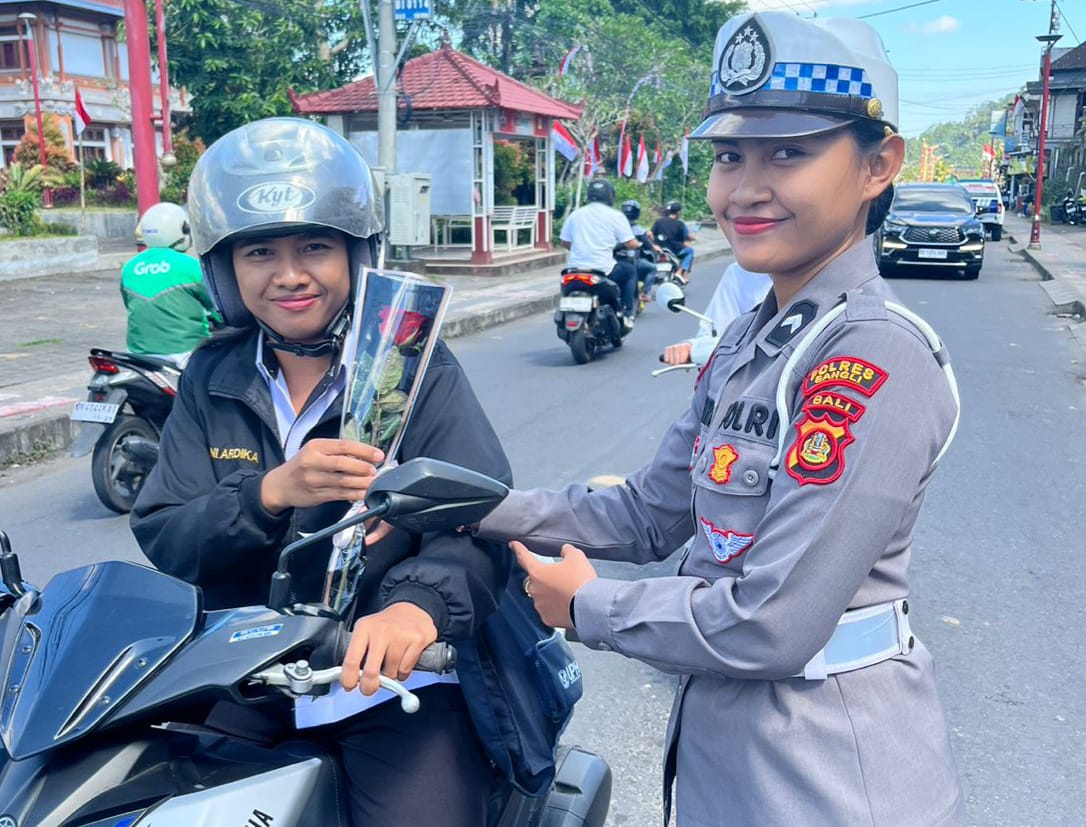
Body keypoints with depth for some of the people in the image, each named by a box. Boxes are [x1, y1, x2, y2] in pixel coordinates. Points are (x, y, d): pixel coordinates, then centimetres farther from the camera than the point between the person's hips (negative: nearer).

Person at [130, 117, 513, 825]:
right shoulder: (212, 381, 6)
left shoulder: (418, 368, -5)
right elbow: (162, 540, -1)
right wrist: (271, 494, -21)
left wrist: (421, 603, -38)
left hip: (390, 683, -3)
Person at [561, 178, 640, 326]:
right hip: (603, 269, -4)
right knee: (630, 271, 22)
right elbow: (630, 243, -3)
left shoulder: (575, 214, 9)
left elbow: (565, 242, 12)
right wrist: (639, 244, 21)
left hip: (575, 268, 4)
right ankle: (627, 313, 15)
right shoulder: (616, 216, -1)